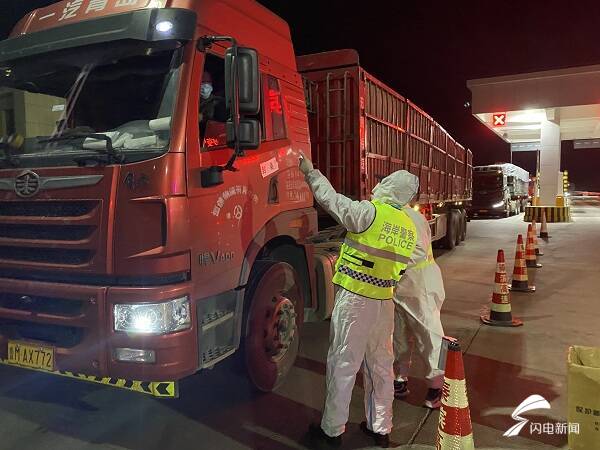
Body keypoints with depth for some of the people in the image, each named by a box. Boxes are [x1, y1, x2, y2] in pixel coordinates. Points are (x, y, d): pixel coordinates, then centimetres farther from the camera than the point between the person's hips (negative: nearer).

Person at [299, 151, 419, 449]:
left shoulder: (370, 212, -13)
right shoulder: (409, 227, 8)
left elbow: (332, 200, -5)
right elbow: (399, 267, 12)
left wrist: (311, 172, 8)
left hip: (355, 300, -6)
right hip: (385, 302, 7)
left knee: (343, 365, 5)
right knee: (381, 365, 17)